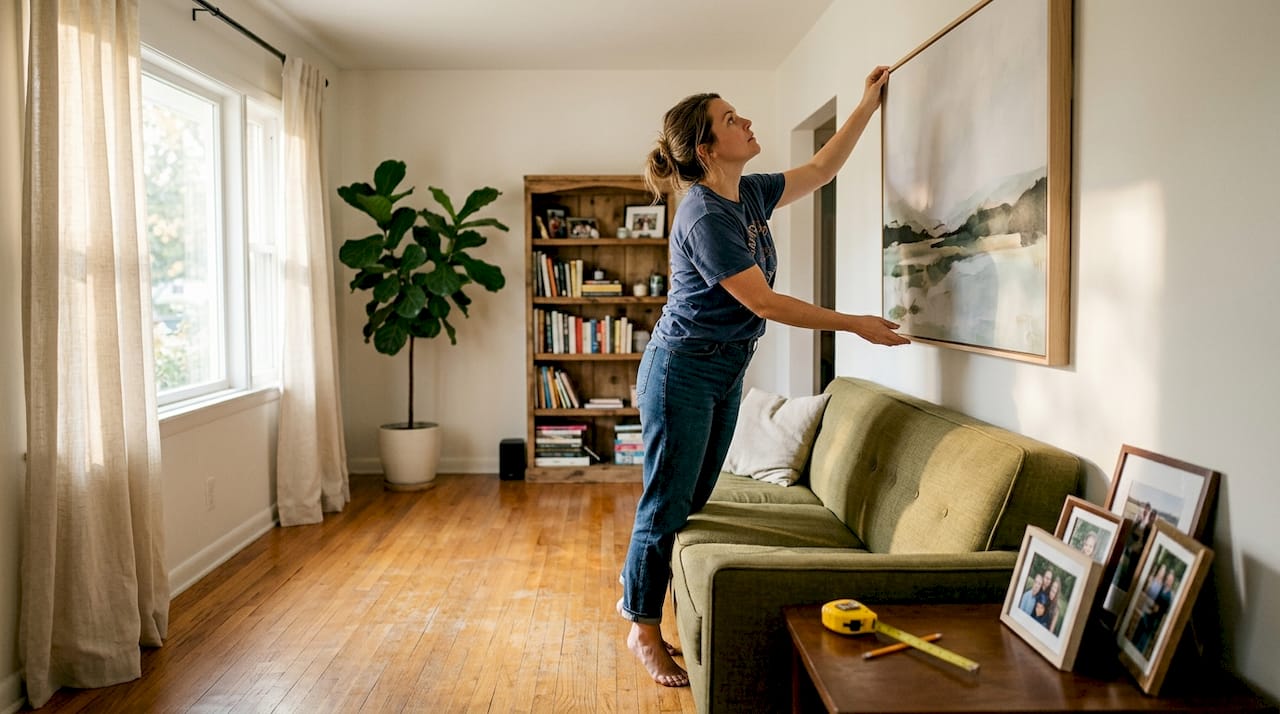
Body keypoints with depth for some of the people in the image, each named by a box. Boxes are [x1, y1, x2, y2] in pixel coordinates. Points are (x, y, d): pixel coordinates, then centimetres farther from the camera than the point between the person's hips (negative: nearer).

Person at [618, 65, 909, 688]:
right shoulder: (703, 217, -22)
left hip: (725, 372, 9)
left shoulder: (750, 194, 5)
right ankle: (643, 630, 16)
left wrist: (867, 105, 18)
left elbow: (821, 170, 21)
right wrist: (855, 325, -17)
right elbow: (764, 302, -22)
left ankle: (636, 594, 31)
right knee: (667, 502, 1)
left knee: (692, 499, 15)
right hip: (682, 371, -9)